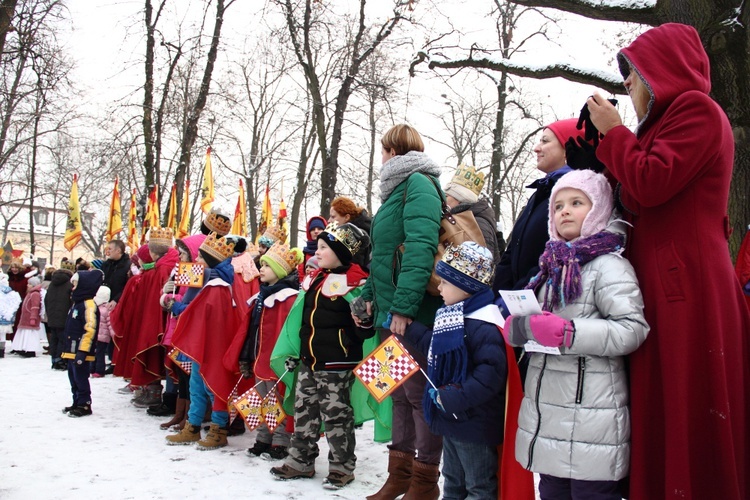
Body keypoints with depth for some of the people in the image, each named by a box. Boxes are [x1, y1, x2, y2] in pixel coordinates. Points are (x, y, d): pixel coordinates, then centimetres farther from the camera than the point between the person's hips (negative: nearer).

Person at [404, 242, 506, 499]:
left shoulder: (482, 326, -25)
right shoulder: (451, 317, 7)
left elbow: (490, 374, -32)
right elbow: (432, 347, 21)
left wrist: (452, 398, -29)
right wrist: (407, 328, 20)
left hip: (475, 424, -10)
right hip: (452, 419, 10)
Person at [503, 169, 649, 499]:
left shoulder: (608, 265, -8)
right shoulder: (553, 264, 15)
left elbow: (633, 329, -20)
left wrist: (567, 333, -25)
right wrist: (516, 327, 2)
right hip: (546, 412, 8)